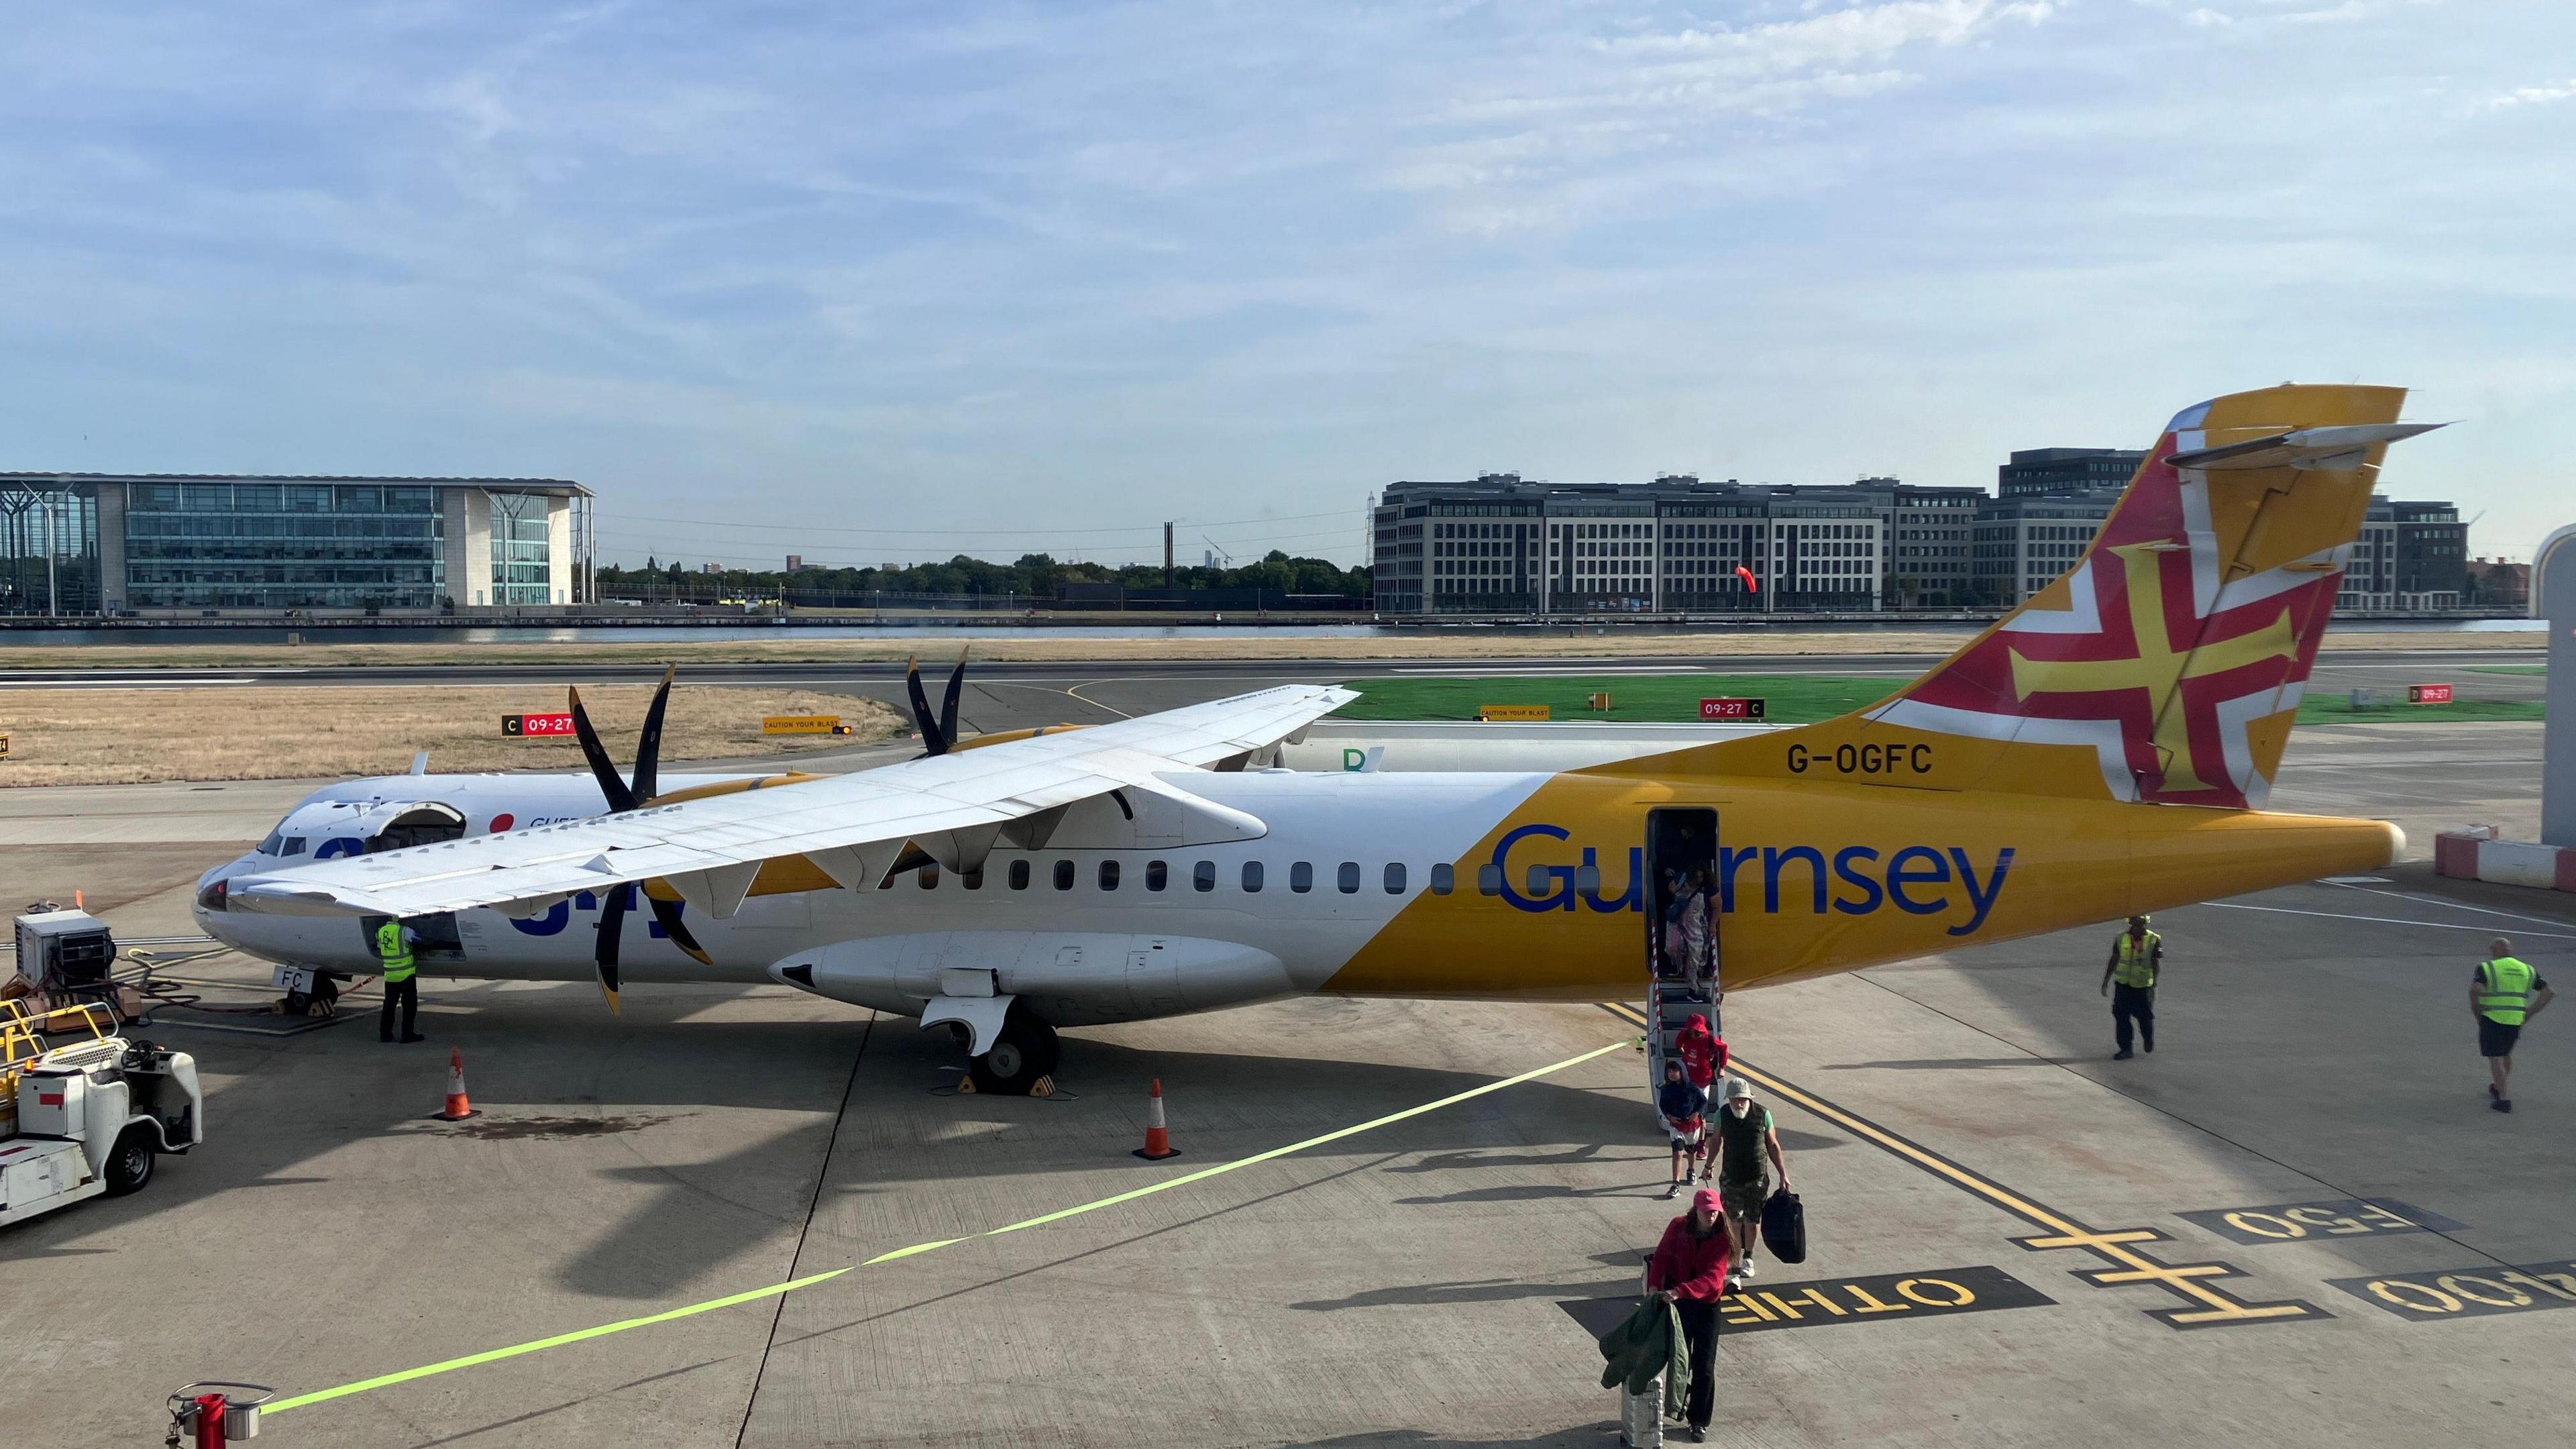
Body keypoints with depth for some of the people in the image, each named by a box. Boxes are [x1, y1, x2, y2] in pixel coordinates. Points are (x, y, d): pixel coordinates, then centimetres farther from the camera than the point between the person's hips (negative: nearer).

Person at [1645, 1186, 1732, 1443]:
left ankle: (1699, 1421, 17)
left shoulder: (1722, 1240, -15)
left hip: (1706, 1305, -1)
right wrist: (1654, 1286, -29)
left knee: (1704, 1368, 3)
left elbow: (1712, 1278, -26)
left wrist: (1680, 1291, -39)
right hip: (1677, 1303, 1)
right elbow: (1661, 1257, -12)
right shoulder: (1678, 1227, -9)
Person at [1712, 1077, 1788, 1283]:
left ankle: (1748, 1258, 34)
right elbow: (1717, 1141, 11)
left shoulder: (1763, 1114, -9)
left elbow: (1773, 1145, 1)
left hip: (1757, 1180, 0)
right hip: (1730, 1178, 0)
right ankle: (1737, 1267, 6)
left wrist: (1783, 1174, 2)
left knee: (1753, 1222, 11)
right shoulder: (1723, 1114, -6)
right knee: (1734, 1222, -1)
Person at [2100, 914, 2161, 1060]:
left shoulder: (2154, 940, -7)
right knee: (2121, 1016, -3)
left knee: (2145, 1017, 7)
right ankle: (2126, 1049, 5)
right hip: (2123, 984, 2)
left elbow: (2157, 965, -8)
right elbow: (2113, 961, 9)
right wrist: (2105, 982, 9)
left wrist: (2154, 987, -15)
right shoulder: (2121, 938, 2)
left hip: (2143, 986, -2)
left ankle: (2149, 1040, 37)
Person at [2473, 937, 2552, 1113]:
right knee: (2506, 1054, 25)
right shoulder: (2526, 970, 10)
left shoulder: (2487, 968, -7)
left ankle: (2504, 1099, -5)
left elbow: (2475, 990, -23)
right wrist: (2529, 1013, 6)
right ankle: (2498, 1088, 40)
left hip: (2492, 1019, -5)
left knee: (2495, 1058, 1)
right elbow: (2549, 992, 5)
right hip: (2516, 1021, 5)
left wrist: (2476, 1011, -7)